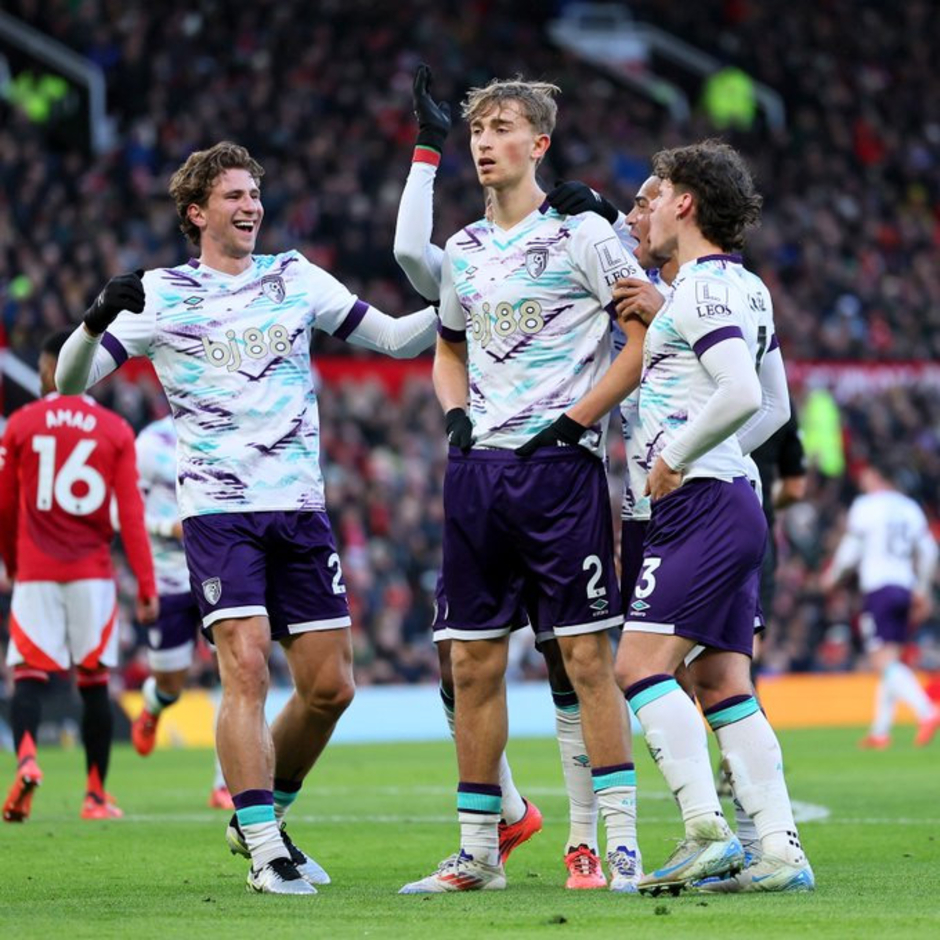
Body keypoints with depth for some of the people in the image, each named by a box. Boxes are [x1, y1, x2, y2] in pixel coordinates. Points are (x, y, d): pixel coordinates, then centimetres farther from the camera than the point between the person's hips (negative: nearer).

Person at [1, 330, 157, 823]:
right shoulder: (115, 431, 2)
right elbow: (130, 514, -4)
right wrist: (146, 588, -3)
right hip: (92, 574, 1)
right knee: (93, 681, 8)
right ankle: (96, 795, 10)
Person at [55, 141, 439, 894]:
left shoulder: (296, 279, 11)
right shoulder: (160, 294, 3)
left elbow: (396, 338, 12)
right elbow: (72, 379, -2)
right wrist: (97, 321, -22)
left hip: (300, 507, 4)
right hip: (218, 511, -4)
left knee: (329, 685, 2)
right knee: (246, 668, -17)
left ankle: (262, 820, 23)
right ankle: (266, 853, -13)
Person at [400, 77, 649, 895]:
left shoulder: (582, 236, -4)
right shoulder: (463, 252, 15)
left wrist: (574, 421, -11)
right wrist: (455, 417, 9)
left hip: (560, 466, -6)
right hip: (477, 469, 6)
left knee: (587, 655, -8)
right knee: (475, 664, 5)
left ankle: (621, 844, -4)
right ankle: (478, 852, 12)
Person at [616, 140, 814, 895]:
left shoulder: (703, 287, -12)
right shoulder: (743, 286, 18)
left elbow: (742, 394, -26)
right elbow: (774, 406, 26)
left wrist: (674, 457, -15)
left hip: (702, 504, -10)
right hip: (735, 501, 10)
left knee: (641, 665, -12)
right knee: (724, 686, 7)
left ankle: (707, 832, -18)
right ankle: (780, 851, 1)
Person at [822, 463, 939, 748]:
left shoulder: (865, 505, -3)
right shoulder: (910, 508, 14)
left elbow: (852, 548, -3)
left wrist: (833, 575, 15)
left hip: (878, 588, -7)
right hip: (905, 586, 7)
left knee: (884, 662, -11)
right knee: (889, 664, 12)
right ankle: (880, 731, 14)